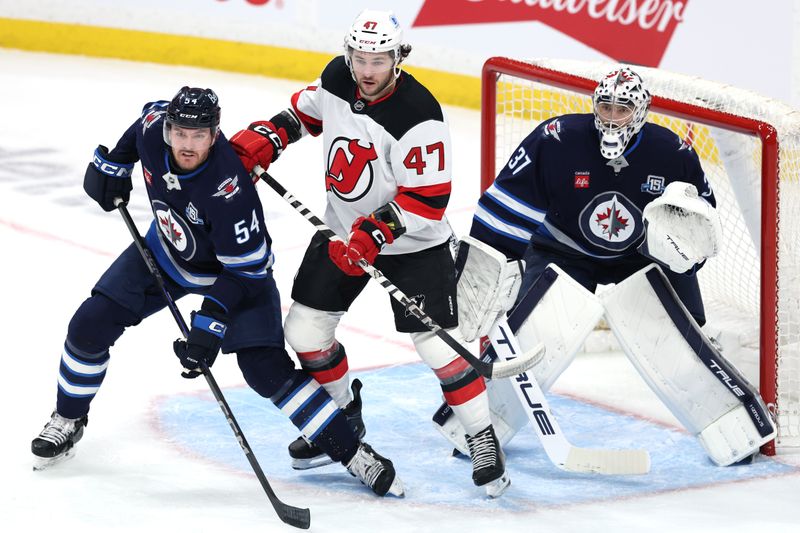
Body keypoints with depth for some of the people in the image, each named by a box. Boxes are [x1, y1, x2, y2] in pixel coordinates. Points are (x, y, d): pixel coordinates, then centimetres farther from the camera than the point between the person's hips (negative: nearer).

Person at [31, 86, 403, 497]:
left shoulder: (228, 186, -39)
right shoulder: (154, 125, -24)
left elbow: (246, 269, -32)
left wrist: (212, 323, -37)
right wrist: (111, 164, 5)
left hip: (236, 267, -6)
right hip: (165, 251, 6)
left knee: (266, 368, -17)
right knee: (91, 325, -3)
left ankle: (353, 454, -7)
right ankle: (68, 421, 23)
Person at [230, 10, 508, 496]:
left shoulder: (418, 117, -29)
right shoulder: (338, 79, -9)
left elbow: (427, 198, -28)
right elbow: (307, 110, 14)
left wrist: (374, 233, -33)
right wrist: (262, 141, 0)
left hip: (412, 241, -6)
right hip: (345, 229, 6)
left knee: (436, 341, -12)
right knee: (305, 328, 5)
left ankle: (485, 442, 3)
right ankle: (344, 420, 27)